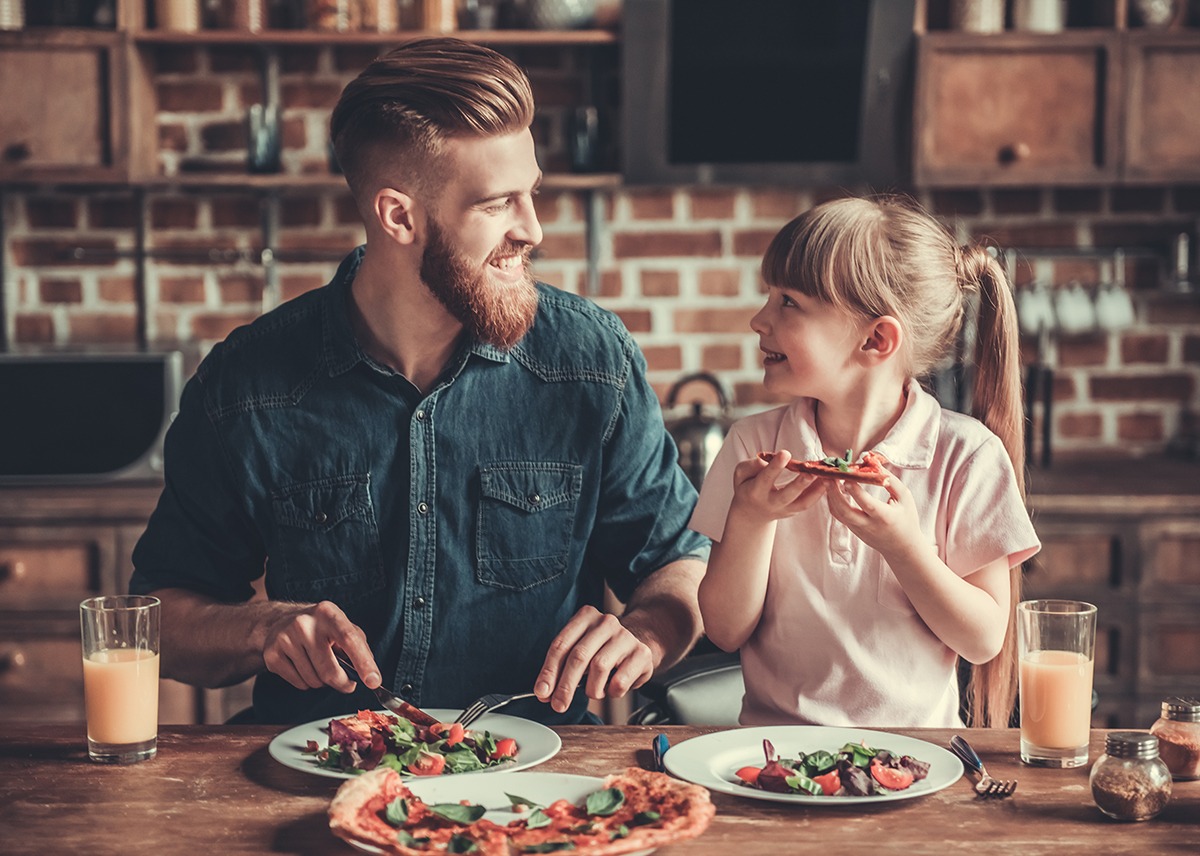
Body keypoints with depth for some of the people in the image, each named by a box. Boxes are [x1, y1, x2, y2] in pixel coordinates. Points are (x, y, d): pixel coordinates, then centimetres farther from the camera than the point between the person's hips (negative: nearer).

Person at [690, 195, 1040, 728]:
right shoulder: (755, 445, 2)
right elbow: (726, 632, 2)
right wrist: (750, 519, -14)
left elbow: (984, 640, -2)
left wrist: (902, 546, -17)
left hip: (916, 743, 0)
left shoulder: (966, 457, -4)